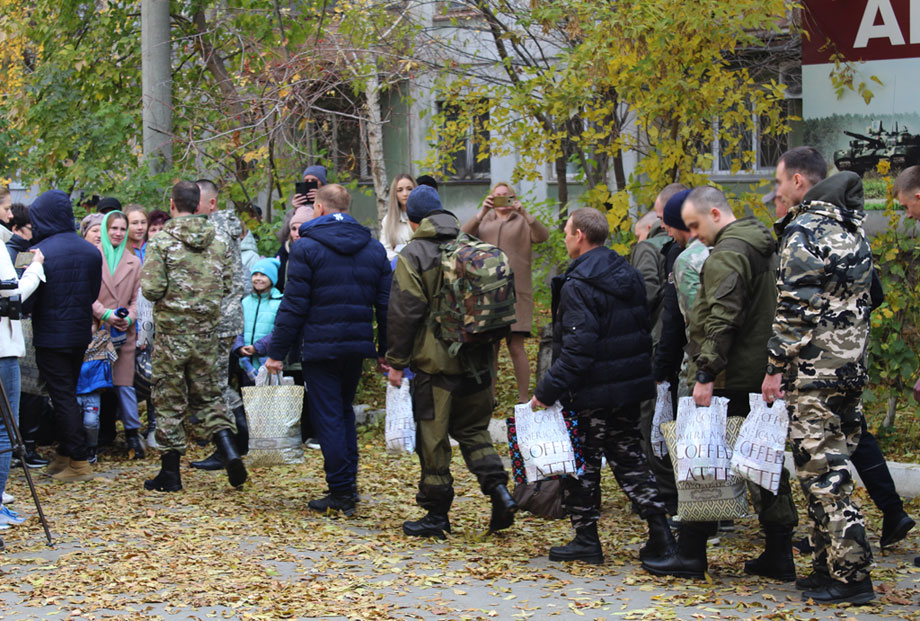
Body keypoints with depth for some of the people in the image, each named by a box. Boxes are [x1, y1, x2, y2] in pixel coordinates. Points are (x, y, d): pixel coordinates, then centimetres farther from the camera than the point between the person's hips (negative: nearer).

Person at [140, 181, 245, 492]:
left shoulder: (161, 242, -11)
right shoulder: (218, 242, 3)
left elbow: (151, 289, -16)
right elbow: (227, 287, 7)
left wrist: (169, 296, 6)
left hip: (171, 332, -4)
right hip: (207, 332, 4)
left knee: (169, 402, 5)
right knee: (209, 396, 15)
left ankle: (170, 472, 9)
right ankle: (230, 451, -5)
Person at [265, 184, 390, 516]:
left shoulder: (306, 247, -8)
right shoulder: (374, 249, 9)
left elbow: (294, 304, -10)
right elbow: (386, 304, 11)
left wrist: (277, 351, -6)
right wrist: (386, 350, 19)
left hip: (320, 347, -5)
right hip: (358, 345, 5)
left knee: (328, 417, 0)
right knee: (344, 409, 20)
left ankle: (341, 491, -1)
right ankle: (349, 482, 18)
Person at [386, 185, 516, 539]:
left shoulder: (413, 255, -9)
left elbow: (403, 313, -12)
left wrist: (397, 361, -4)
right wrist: (488, 356, 22)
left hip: (435, 364, -6)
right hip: (477, 362, 6)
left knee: (433, 440, 3)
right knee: (473, 429, 18)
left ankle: (436, 514, 8)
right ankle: (499, 490, 1)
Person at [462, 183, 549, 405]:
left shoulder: (522, 222, 10)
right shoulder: (484, 221, 16)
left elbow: (542, 236, -9)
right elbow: (465, 236, -4)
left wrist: (524, 213, -24)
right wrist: (481, 213, -19)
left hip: (516, 292, -2)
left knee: (516, 347, -6)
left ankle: (524, 399, -2)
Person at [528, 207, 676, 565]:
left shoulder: (577, 286, -18)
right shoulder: (628, 275, 9)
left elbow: (576, 351, -23)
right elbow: (644, 329, 15)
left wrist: (547, 392, -19)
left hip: (592, 392, -8)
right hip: (630, 387, 8)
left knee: (583, 463, 5)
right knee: (628, 456, 14)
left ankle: (586, 540, 11)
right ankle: (660, 532, 6)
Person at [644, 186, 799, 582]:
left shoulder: (727, 253, -14)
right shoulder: (763, 248, 18)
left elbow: (722, 319, -22)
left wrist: (706, 373, -21)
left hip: (731, 378, -9)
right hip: (765, 375, 9)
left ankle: (690, 553, 1)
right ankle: (778, 554, 11)